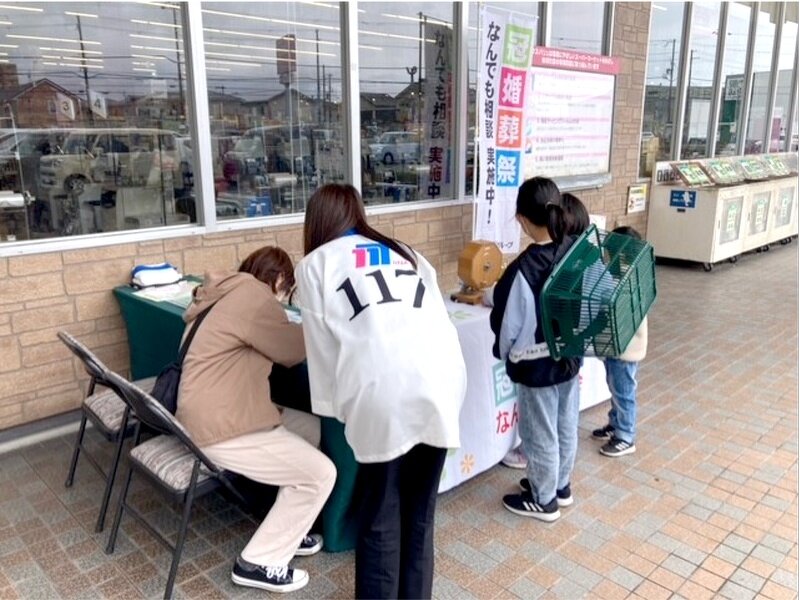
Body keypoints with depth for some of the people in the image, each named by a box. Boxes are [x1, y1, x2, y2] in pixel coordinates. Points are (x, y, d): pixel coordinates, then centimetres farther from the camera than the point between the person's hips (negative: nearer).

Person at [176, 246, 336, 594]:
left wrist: (296, 330, 11)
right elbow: (294, 350, -11)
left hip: (218, 411, 11)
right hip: (219, 427, -11)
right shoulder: (253, 294, -17)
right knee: (320, 474, -7)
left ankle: (283, 530, 24)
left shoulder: (230, 291, 14)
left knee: (313, 429, 15)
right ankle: (259, 563, 7)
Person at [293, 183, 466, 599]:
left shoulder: (315, 264, 18)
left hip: (386, 393, -4)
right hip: (443, 382, 5)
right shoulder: (404, 251, 28)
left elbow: (323, 350, 14)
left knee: (380, 518, 13)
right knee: (420, 511, 20)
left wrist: (336, 407, 23)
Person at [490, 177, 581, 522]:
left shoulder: (523, 269, -26)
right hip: (570, 357, 7)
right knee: (566, 426, 22)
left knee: (540, 434, 11)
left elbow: (507, 324, -16)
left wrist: (505, 354, 4)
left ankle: (543, 500, 29)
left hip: (537, 364, -7)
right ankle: (560, 486, 42)